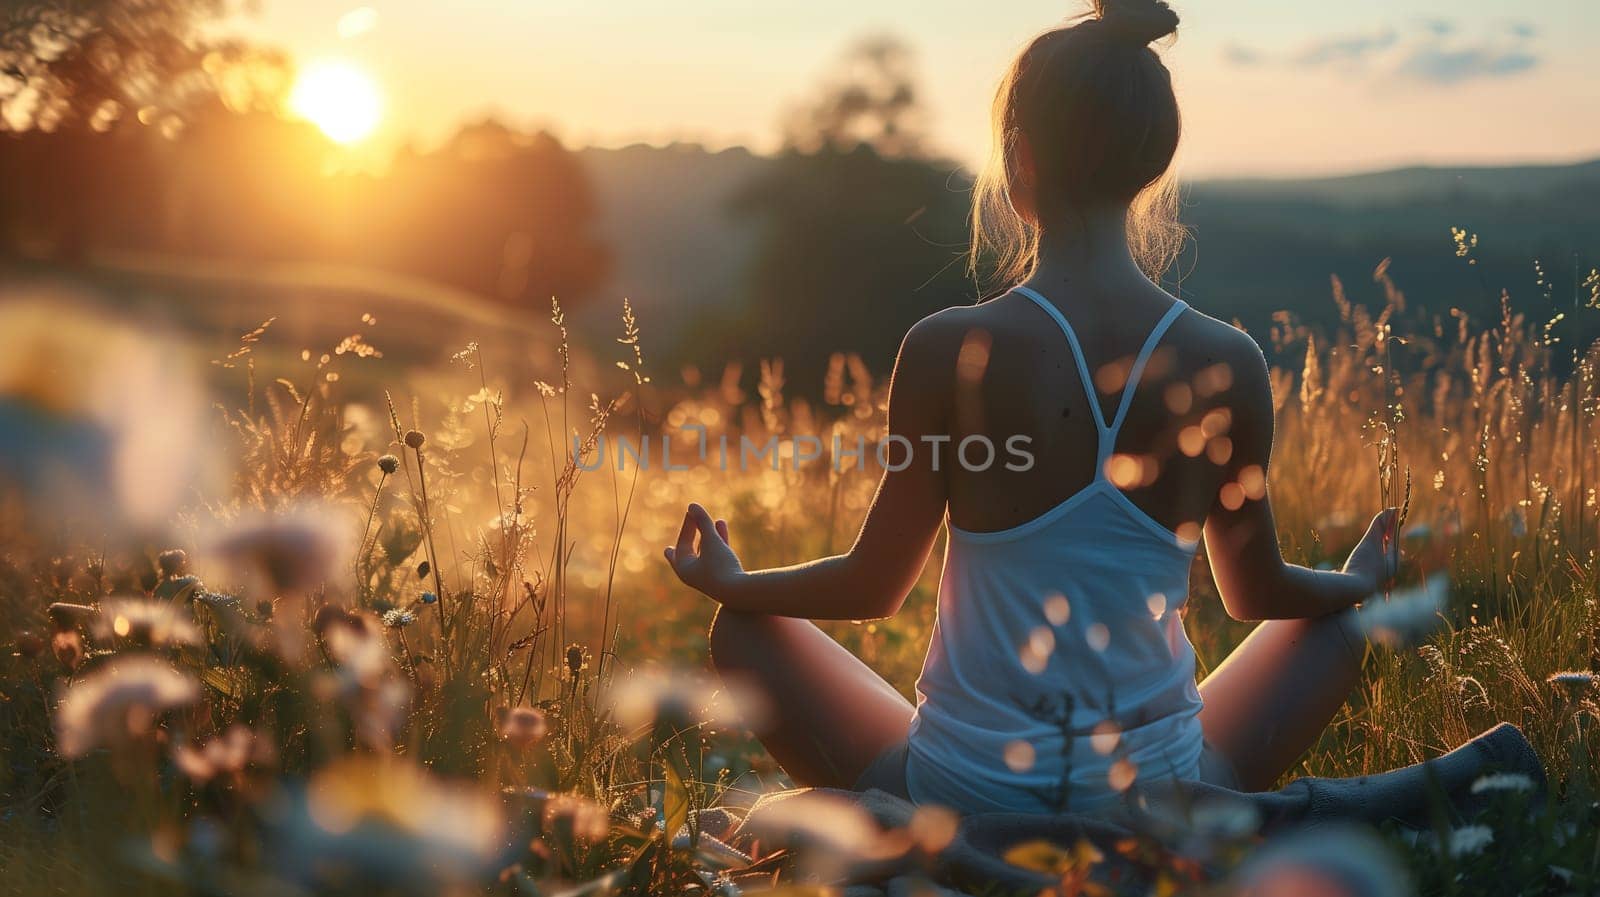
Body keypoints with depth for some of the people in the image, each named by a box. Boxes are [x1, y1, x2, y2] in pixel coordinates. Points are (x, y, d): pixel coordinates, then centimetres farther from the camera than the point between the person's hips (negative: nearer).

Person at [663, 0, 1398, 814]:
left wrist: (728, 583, 16)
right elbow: (1258, 593, 7)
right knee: (1338, 628, 28)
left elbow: (874, 588, -4)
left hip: (960, 805, -2)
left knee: (745, 633, 20)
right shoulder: (1228, 365, -9)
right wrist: (1362, 582, 30)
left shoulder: (952, 351, -16)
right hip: (1158, 810, 3)